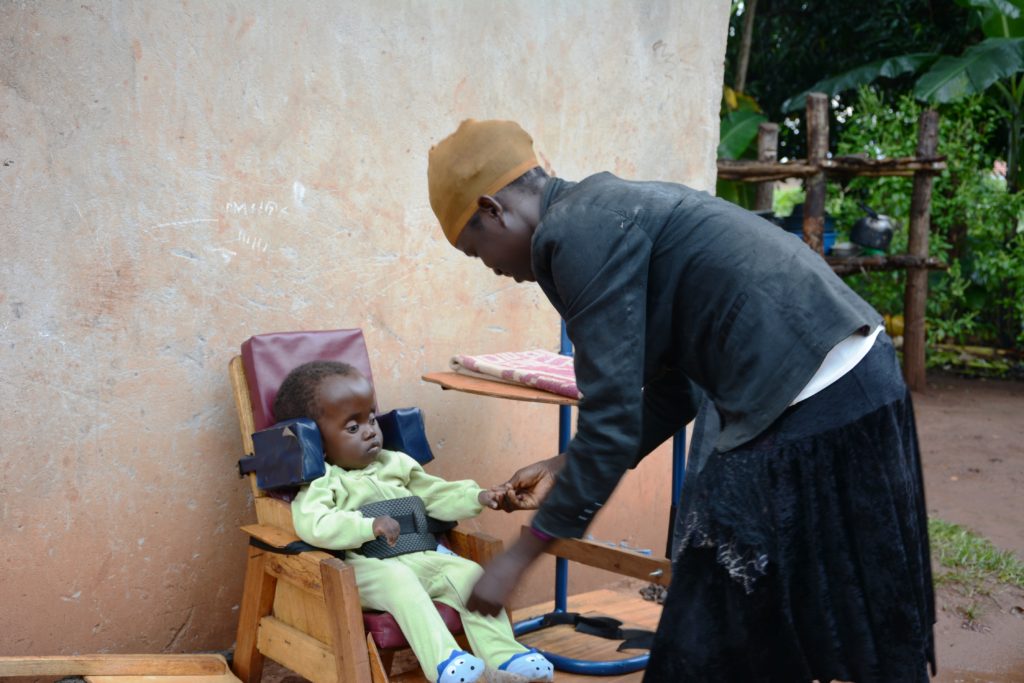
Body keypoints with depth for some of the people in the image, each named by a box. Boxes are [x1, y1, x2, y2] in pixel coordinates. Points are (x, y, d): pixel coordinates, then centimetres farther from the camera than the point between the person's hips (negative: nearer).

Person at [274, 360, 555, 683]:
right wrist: (369, 526, -33)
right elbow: (312, 526, -22)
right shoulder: (322, 481, -3)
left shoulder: (395, 464, 19)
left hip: (421, 559, 7)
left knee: (469, 572, -11)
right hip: (367, 569, -7)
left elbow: (436, 496, 23)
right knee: (399, 580, -36)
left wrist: (476, 497, 6)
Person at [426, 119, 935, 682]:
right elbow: (672, 390, 20)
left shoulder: (577, 232, -12)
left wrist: (521, 556, -5)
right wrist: (566, 467, 23)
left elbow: (613, 419, -14)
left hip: (814, 410, -10)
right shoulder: (610, 210, 17)